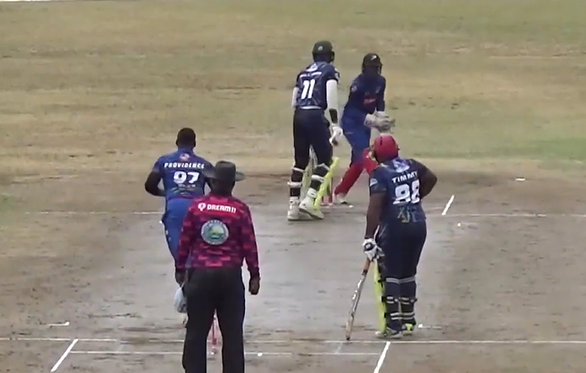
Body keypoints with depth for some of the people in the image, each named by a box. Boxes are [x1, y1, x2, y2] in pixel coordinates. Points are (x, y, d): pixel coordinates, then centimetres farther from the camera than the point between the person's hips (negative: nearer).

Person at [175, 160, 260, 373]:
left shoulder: (197, 207, -2)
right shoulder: (240, 210, -5)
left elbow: (185, 241, 2)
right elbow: (249, 245, -2)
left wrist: (180, 269, 13)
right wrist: (254, 275, 7)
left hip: (200, 275, 1)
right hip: (230, 276, -1)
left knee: (196, 331, 8)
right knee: (232, 332, 6)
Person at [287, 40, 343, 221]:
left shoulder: (304, 72, 21)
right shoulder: (330, 71, 3)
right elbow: (331, 97, -10)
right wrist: (335, 123, -9)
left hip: (298, 115, 6)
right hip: (315, 116, -6)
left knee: (300, 160, 12)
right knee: (324, 158, 4)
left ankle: (293, 205, 9)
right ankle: (310, 199, -12)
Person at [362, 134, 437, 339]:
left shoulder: (380, 174, -11)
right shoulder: (411, 166, 9)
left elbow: (375, 207, -19)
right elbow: (431, 179, 28)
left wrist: (369, 238, -20)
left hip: (395, 228, -6)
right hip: (418, 224, 6)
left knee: (391, 275, -1)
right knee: (408, 273, 18)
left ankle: (394, 324, -7)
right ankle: (408, 320, 25)